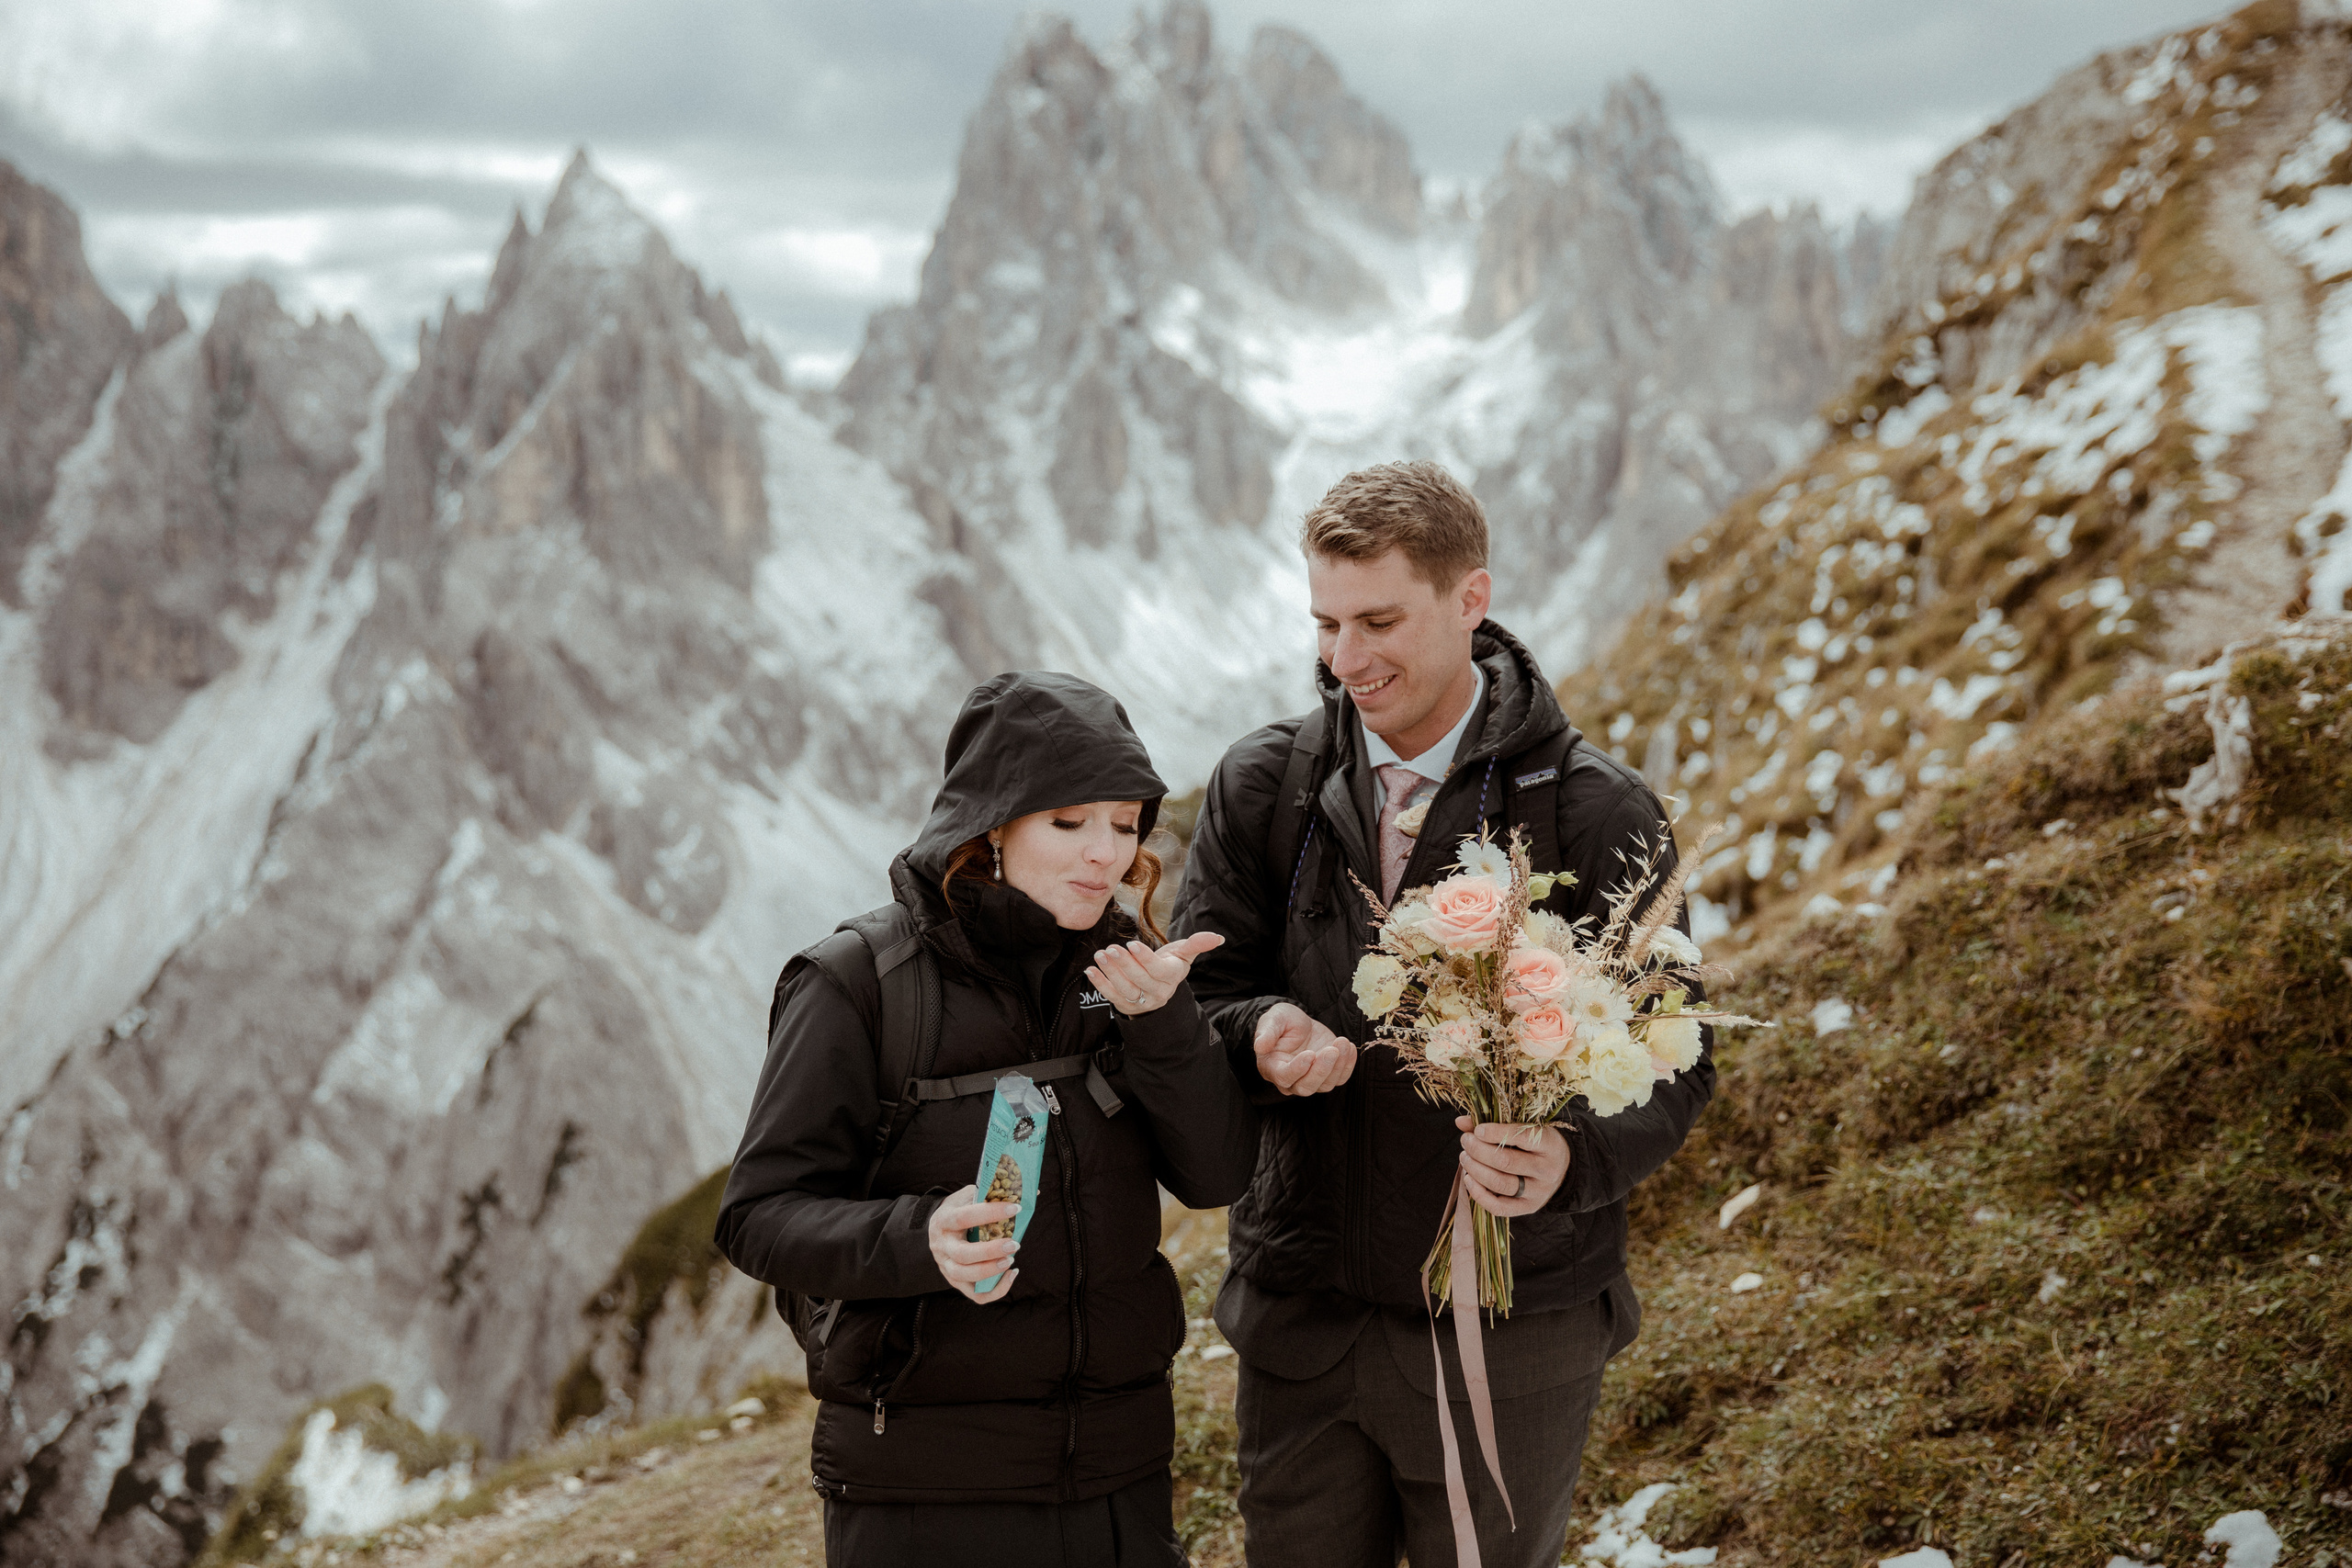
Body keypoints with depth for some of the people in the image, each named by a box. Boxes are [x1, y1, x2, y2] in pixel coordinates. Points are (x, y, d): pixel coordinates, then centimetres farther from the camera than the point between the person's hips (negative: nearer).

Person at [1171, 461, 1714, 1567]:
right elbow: (1195, 997, 4)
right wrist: (1262, 1036, -20)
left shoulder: (1597, 812, -8)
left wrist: (1576, 1158, -28)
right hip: (1300, 1317, 3)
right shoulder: (1262, 783, 1)